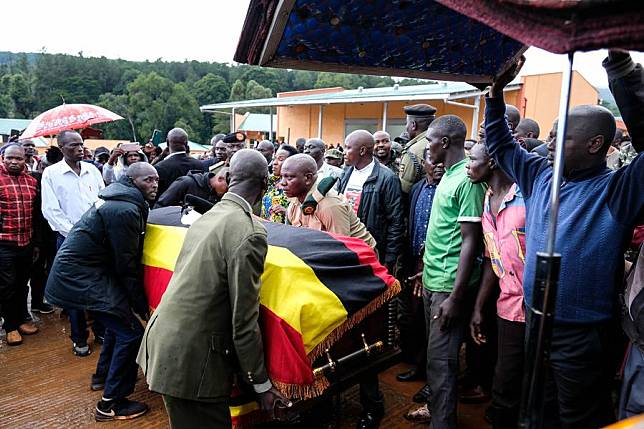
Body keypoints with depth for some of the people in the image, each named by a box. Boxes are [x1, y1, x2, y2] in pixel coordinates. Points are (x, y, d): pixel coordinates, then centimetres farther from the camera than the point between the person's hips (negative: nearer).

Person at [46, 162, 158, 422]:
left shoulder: (120, 197, 9)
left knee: (120, 319, 23)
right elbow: (126, 264, -19)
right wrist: (141, 304, -9)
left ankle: (102, 376, 39)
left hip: (78, 269, 10)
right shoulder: (125, 210, -23)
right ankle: (111, 404, 2)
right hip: (80, 276, -10)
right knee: (130, 332, -8)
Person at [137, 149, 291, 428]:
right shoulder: (250, 233, -20)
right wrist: (262, 384, -7)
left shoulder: (207, 217, 5)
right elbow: (244, 321, -18)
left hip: (162, 338, 8)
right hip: (192, 358, -8)